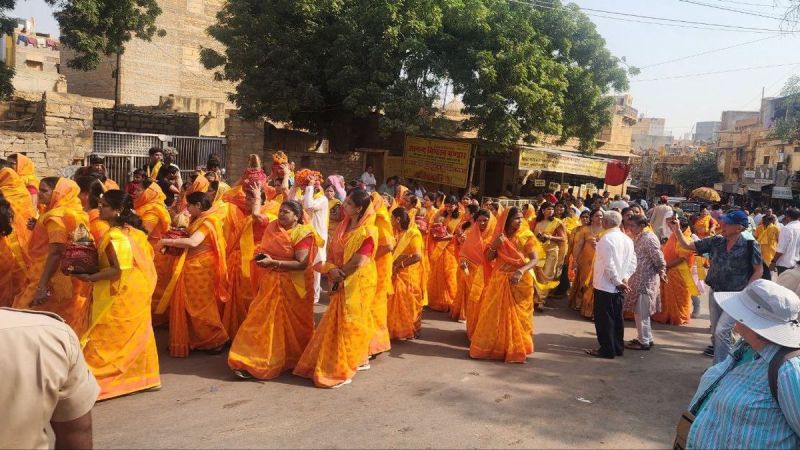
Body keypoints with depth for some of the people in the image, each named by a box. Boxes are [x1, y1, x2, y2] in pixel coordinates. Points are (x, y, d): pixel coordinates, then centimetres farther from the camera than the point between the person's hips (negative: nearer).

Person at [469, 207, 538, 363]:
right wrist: (494, 245, -15)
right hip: (499, 280, 3)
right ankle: (489, 346, 20)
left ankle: (516, 350, 16)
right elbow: (488, 258, 3)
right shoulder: (499, 235, 5)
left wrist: (521, 271, -30)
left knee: (517, 316, 4)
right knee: (493, 315, 8)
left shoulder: (527, 236, -6)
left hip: (520, 282, -3)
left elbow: (534, 260, -13)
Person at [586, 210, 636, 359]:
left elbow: (609, 264, -22)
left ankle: (607, 350, 6)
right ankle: (618, 348, 22)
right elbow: (633, 262, 7)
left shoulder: (606, 239, -17)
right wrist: (624, 279, 2)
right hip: (618, 287, 8)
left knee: (604, 318, 1)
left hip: (605, 285, -8)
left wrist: (618, 282, -13)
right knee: (617, 317, 15)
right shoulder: (627, 239, 8)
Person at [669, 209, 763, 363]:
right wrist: (677, 230, -13)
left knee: (721, 331, -14)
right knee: (715, 332, 16)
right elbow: (688, 245, 2)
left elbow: (758, 271, -6)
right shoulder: (715, 241, -2)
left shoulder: (750, 246, -13)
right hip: (715, 292, 5)